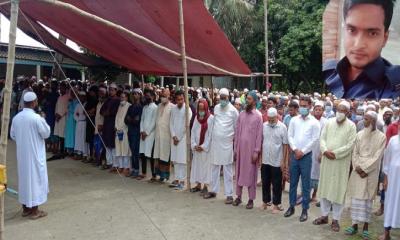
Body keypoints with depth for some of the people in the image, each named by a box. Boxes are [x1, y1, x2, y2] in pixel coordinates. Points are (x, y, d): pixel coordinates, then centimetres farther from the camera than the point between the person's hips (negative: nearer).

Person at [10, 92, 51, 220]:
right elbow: (46, 133, -10)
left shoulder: (16, 118, 0)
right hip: (35, 154, -6)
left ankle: (25, 208, 25)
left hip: (21, 154, 6)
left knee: (24, 177, 15)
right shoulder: (36, 118, -19)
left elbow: (13, 135, 11)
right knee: (35, 179, 3)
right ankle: (34, 210, 9)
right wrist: (43, 121, 5)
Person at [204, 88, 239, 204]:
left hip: (227, 142, -4)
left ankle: (229, 194, 7)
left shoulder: (233, 110, -4)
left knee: (227, 169, 0)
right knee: (214, 167, 12)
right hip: (215, 141, 4)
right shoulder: (216, 108, 8)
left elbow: (237, 127, 2)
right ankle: (213, 190, 24)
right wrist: (213, 136, 10)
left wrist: (234, 137, 0)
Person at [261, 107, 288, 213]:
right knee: (265, 183, 14)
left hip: (277, 161, -3)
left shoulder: (282, 127, -9)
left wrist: (283, 161, -8)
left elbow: (285, 145, -7)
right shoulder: (264, 126, 1)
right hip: (265, 160, 4)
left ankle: (276, 204, 20)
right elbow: (261, 141, 8)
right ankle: (265, 201, 30)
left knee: (276, 184, 7)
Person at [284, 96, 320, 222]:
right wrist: (295, 149, -9)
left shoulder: (314, 122, -3)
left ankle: (305, 210, 12)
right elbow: (290, 136, 4)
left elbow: (314, 139, -7)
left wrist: (303, 151, -11)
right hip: (294, 154, 3)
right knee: (293, 182, 10)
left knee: (305, 184, 3)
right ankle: (291, 206, 21)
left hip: (306, 155, -3)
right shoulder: (294, 120, 6)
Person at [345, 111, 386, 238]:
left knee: (368, 198, 2)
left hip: (371, 172, -2)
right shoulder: (359, 134, 5)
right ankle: (355, 224, 12)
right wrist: (357, 167, -8)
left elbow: (377, 157, -8)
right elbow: (355, 153, 5)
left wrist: (364, 169, -12)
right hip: (358, 171, 3)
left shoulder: (381, 137, -4)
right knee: (356, 197, 3)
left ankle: (365, 226, 11)